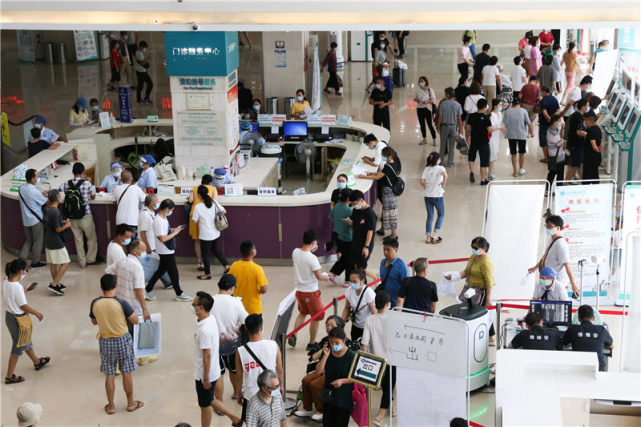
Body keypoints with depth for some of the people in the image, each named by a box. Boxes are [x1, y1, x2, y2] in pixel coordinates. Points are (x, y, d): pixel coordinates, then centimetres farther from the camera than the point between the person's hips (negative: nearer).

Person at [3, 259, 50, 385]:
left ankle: (37, 362, 49)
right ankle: (9, 376, 18)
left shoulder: (5, 282, -4)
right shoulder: (17, 287, -29)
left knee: (25, 340, 28)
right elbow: (23, 306, -22)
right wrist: (37, 313, -7)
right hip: (19, 320, -9)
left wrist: (25, 291, 20)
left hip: (9, 316, 9)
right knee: (18, 347, 8)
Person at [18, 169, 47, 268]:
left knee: (28, 240, 19)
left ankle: (21, 259, 9)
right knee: (38, 241, 9)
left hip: (26, 220, 7)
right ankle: (35, 262, 18)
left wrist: (42, 193, 14)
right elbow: (45, 202, -13)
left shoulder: (21, 188, 0)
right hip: (36, 220, -7)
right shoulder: (34, 191, -23)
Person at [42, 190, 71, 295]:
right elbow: (58, 229, -21)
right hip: (56, 242, -9)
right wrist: (66, 225, -3)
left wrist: (61, 222, 15)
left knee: (53, 263, 16)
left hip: (48, 241, 9)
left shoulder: (45, 209, 1)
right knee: (65, 263, 1)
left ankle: (56, 284, 27)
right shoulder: (55, 212, -24)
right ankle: (54, 285, -4)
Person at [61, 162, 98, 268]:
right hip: (85, 216, -3)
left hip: (72, 217, 3)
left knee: (78, 240, 13)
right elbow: (93, 197, 1)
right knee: (92, 238, 16)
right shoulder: (86, 183, -14)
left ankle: (82, 262, 19)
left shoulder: (66, 184, -6)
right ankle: (90, 259, 21)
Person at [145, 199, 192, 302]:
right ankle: (179, 294, 15)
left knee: (160, 271, 17)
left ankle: (147, 290, 23)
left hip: (168, 251, 10)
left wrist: (175, 229, 5)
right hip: (165, 252, -10)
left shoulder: (163, 218, 6)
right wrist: (175, 233, -17)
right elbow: (163, 238, -26)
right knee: (174, 273, 2)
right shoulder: (158, 221, -25)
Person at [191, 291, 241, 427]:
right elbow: (218, 338, 14)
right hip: (214, 370, 9)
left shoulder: (204, 330, -30)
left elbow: (207, 355, -26)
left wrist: (205, 378, -18)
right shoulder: (212, 319, -1)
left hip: (204, 374, -9)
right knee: (209, 400, 26)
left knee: (205, 405, 11)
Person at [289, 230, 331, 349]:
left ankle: (293, 335, 14)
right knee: (316, 317, 12)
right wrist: (325, 277, -1)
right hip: (311, 292, -7)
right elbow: (319, 276, -22)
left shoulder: (295, 252, -6)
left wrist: (311, 250, 14)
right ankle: (312, 343, 22)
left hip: (299, 290, 7)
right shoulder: (312, 258, -26)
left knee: (302, 313, 27)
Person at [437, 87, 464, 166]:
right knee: (451, 145, 10)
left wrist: (438, 126, 4)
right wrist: (460, 128, 5)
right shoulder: (457, 104, -8)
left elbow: (440, 117, -8)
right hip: (454, 126, 1)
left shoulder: (442, 104, -12)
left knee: (443, 144, 14)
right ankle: (450, 161, 14)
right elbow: (459, 118, -5)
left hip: (444, 125, -1)